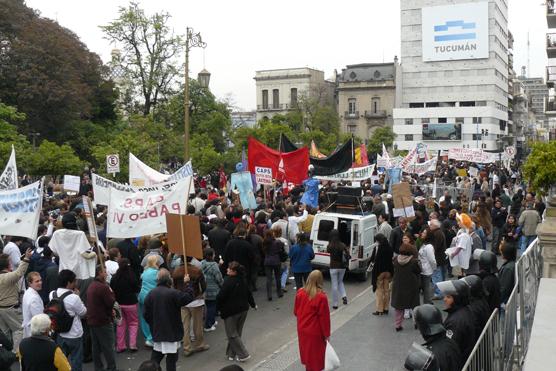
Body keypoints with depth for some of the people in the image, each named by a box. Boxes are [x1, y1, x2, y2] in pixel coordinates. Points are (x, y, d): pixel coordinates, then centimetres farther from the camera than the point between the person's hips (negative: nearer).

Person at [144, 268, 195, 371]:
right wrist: (187, 283, -4)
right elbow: (189, 297, -13)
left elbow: (146, 314, 5)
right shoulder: (173, 293, -20)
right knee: (171, 356, 4)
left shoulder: (151, 294, -1)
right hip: (172, 331, -5)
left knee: (156, 354, 18)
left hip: (156, 331, 6)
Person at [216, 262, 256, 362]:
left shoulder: (228, 281, -22)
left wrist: (218, 307, -4)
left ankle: (243, 354, 3)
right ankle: (232, 354, 25)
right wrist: (253, 304, 31)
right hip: (243, 309, 8)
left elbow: (221, 296, -22)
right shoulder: (242, 280, 3)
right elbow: (248, 293, 16)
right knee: (237, 333, 16)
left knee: (232, 334, 4)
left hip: (231, 311, -8)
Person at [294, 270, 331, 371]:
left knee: (306, 351, 24)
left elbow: (295, 311, 4)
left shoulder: (300, 293, -8)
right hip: (315, 332, -5)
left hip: (302, 329, 5)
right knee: (315, 354, 11)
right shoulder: (321, 296, -24)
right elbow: (324, 317, -17)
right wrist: (326, 334, -6)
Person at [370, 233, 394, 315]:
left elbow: (373, 259, -16)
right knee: (386, 290, 15)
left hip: (379, 271, -6)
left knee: (379, 290, 3)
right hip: (388, 271, 6)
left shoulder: (377, 248, -17)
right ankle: (386, 308, 21)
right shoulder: (390, 248, 1)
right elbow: (391, 258, 7)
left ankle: (379, 310, 5)